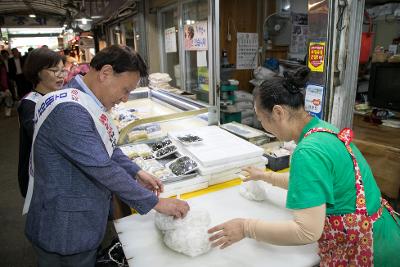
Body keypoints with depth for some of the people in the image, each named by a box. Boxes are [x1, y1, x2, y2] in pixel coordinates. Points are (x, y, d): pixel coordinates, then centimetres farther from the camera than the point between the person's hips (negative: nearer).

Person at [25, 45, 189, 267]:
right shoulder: (69, 110, -29)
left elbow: (106, 148, 12)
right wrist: (155, 202, -23)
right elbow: (102, 168, -30)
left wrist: (136, 173, 1)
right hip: (65, 231, -8)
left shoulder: (86, 102, 2)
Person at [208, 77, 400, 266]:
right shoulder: (325, 129, 0)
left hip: (359, 252, -8)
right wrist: (265, 176, 21)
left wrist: (246, 228, -21)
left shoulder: (308, 152, -28)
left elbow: (307, 232, -30)